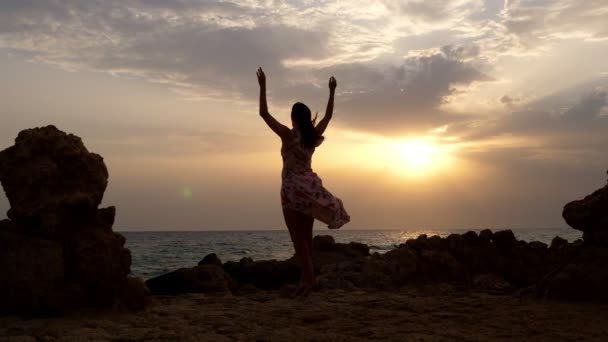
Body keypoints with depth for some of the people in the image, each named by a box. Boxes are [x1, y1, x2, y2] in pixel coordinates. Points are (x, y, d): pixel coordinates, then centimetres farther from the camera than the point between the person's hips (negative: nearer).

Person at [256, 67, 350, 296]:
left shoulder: (288, 134, -12)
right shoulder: (314, 136, 3)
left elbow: (263, 113, -13)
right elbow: (328, 115, 19)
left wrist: (263, 86, -10)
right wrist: (332, 91, 26)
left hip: (293, 189, -6)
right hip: (309, 187, 6)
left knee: (297, 237, -5)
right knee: (306, 236, 11)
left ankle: (309, 278, -12)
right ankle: (306, 276, 13)